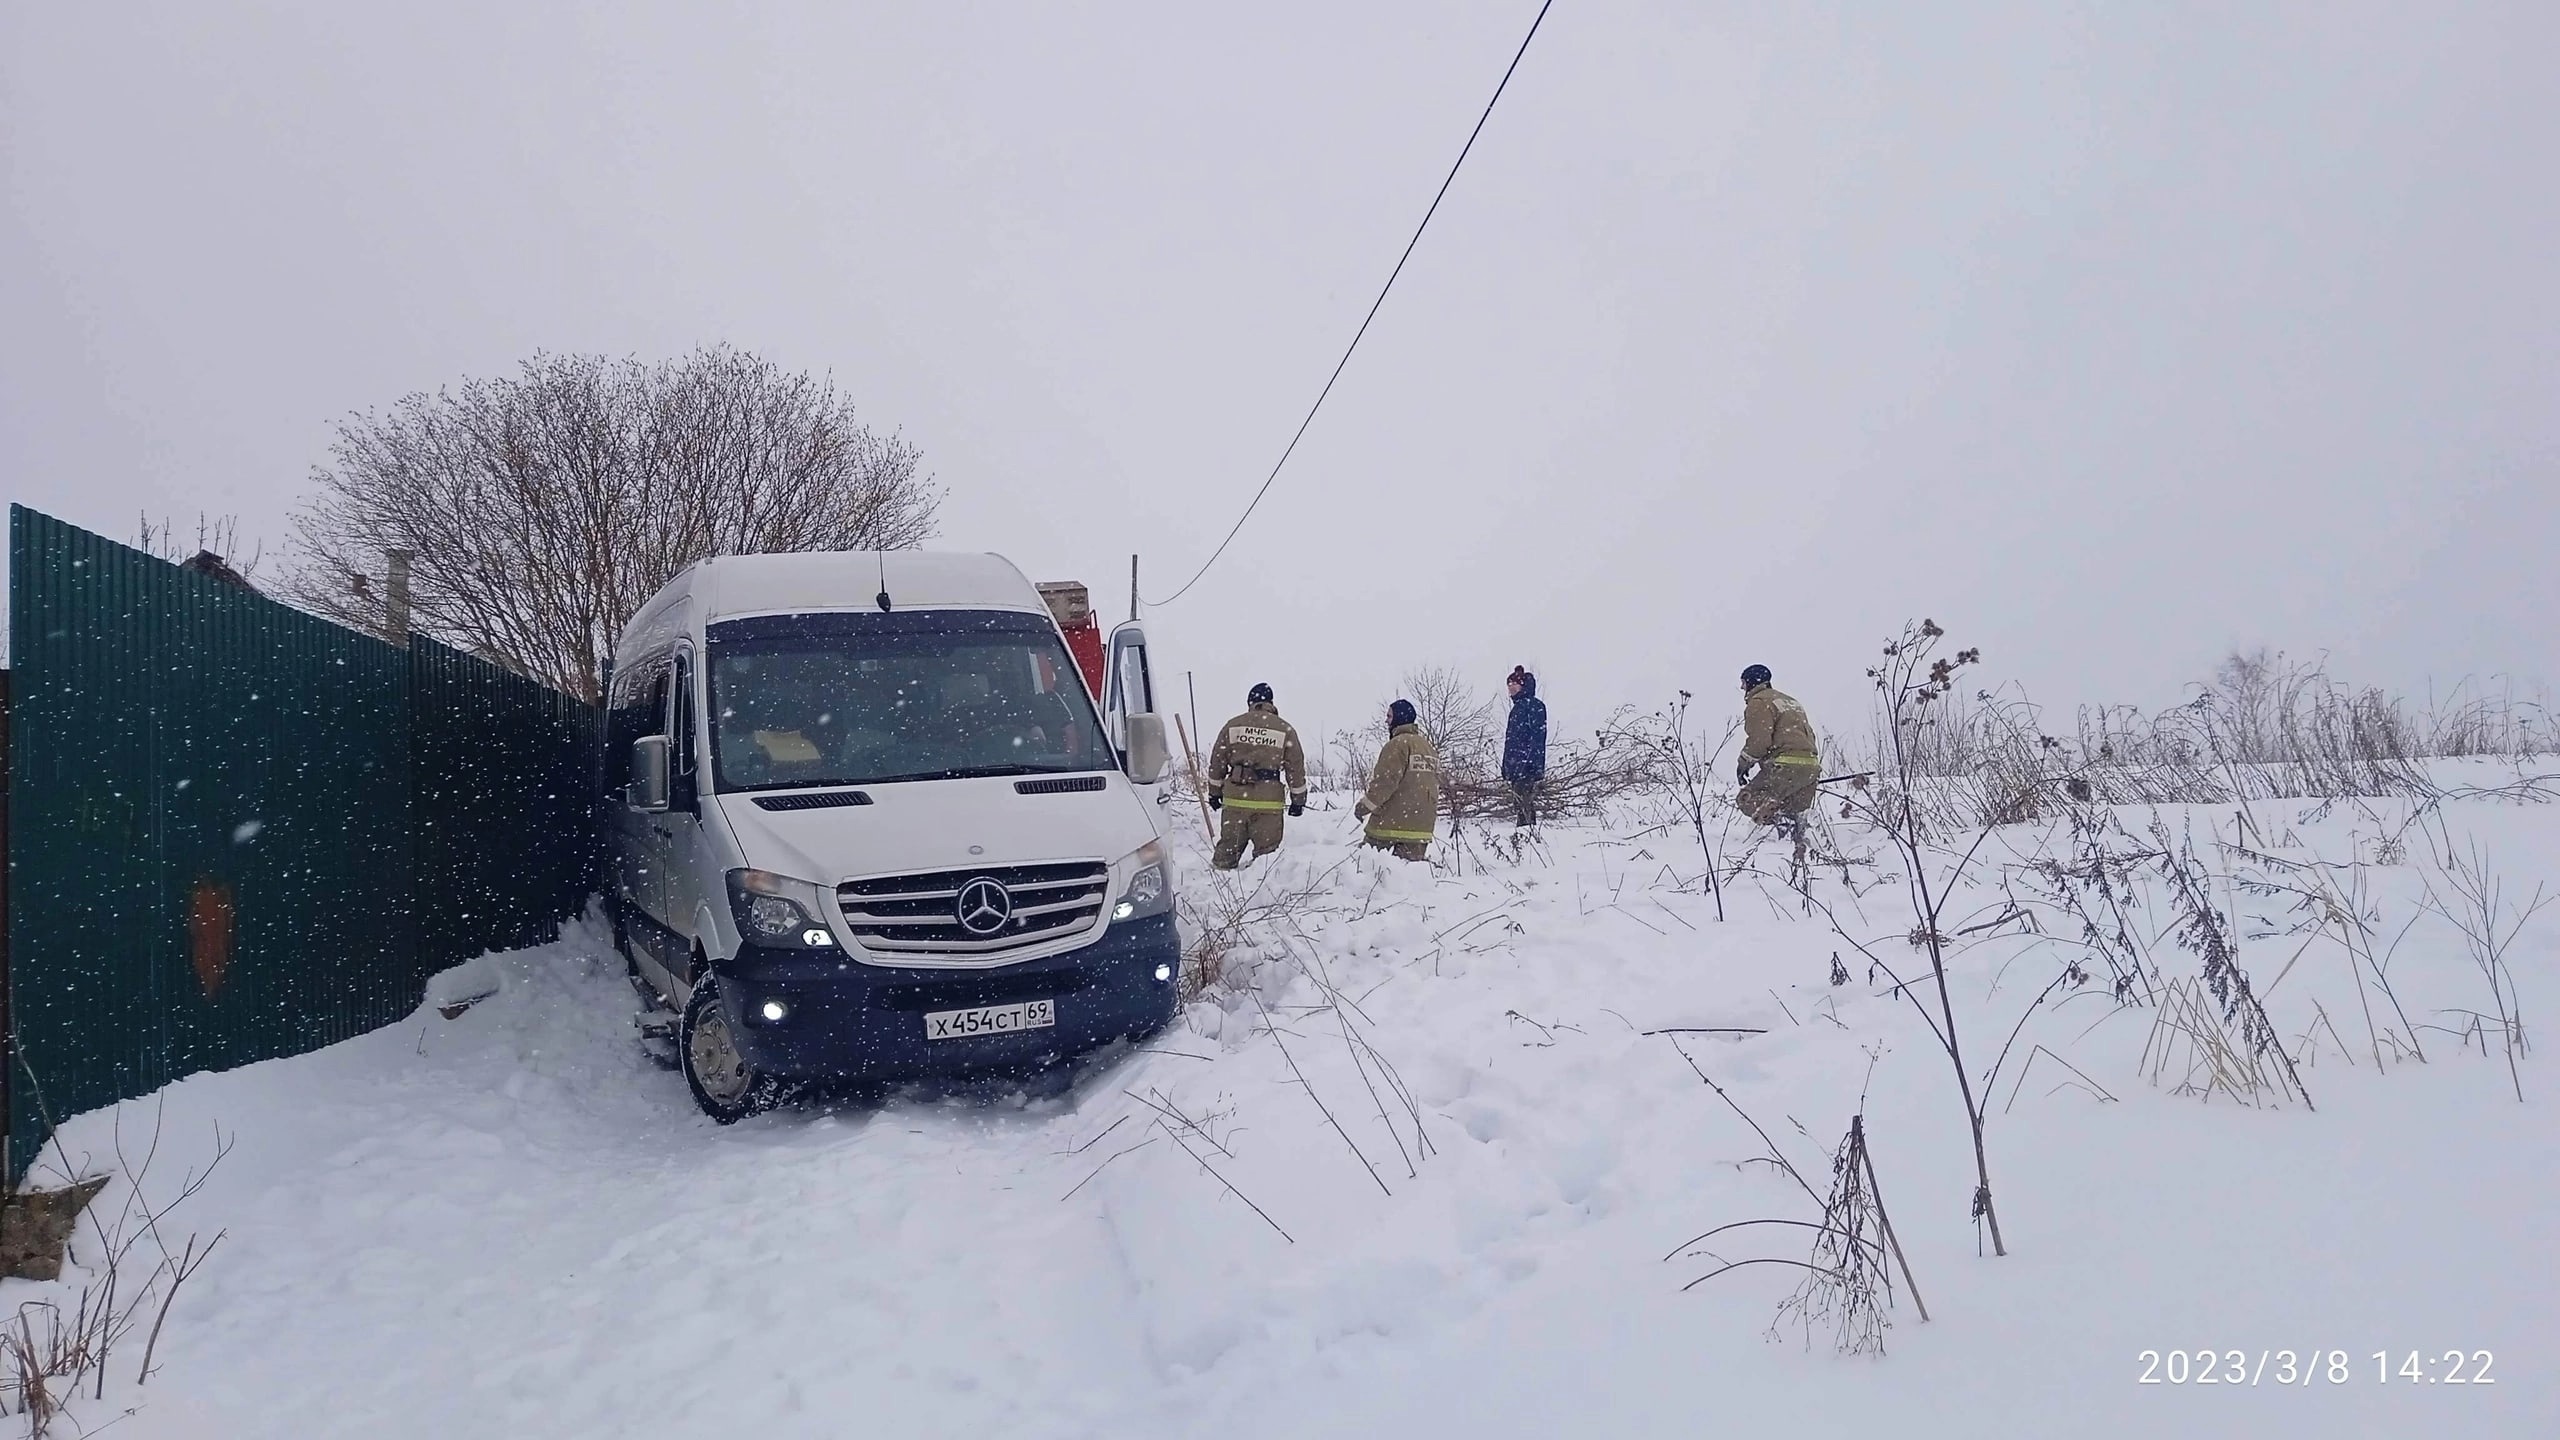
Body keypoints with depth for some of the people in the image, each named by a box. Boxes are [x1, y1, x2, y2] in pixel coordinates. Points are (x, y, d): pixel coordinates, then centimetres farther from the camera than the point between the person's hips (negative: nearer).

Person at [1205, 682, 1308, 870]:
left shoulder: (1232, 726, 7)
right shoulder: (1285, 730, 2)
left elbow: (1217, 762, 10)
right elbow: (1296, 768, 4)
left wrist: (1214, 792, 19)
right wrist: (1298, 800, 12)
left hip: (1235, 798, 2)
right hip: (1268, 800, -2)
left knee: (1228, 848, 11)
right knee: (1267, 850, 3)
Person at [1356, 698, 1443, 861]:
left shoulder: (1398, 744, -11)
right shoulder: (1429, 747, 17)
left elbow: (1385, 782, -16)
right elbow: (1435, 785, 20)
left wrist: (1364, 806, -6)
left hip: (1391, 822, -8)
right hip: (1421, 826, 8)